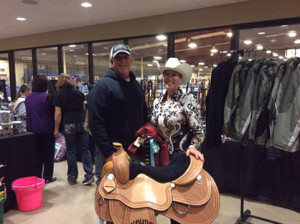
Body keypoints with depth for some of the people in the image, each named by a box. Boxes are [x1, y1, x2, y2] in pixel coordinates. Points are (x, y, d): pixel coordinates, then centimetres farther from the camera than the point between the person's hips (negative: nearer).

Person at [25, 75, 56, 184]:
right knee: (48, 154, 8)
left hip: (32, 129, 5)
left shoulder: (28, 98, 5)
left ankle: (36, 176, 17)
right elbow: (53, 112, -10)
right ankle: (47, 177, 14)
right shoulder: (47, 97, -15)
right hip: (46, 129, -5)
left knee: (36, 154, 13)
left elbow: (28, 113, 15)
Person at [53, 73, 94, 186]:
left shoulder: (58, 95, -2)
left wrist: (56, 129, 0)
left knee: (71, 151, 7)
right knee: (85, 149, 7)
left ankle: (72, 177, 17)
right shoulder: (79, 92, 8)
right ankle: (89, 175, 4)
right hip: (82, 123, 3)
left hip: (69, 125, -2)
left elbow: (58, 114, -7)